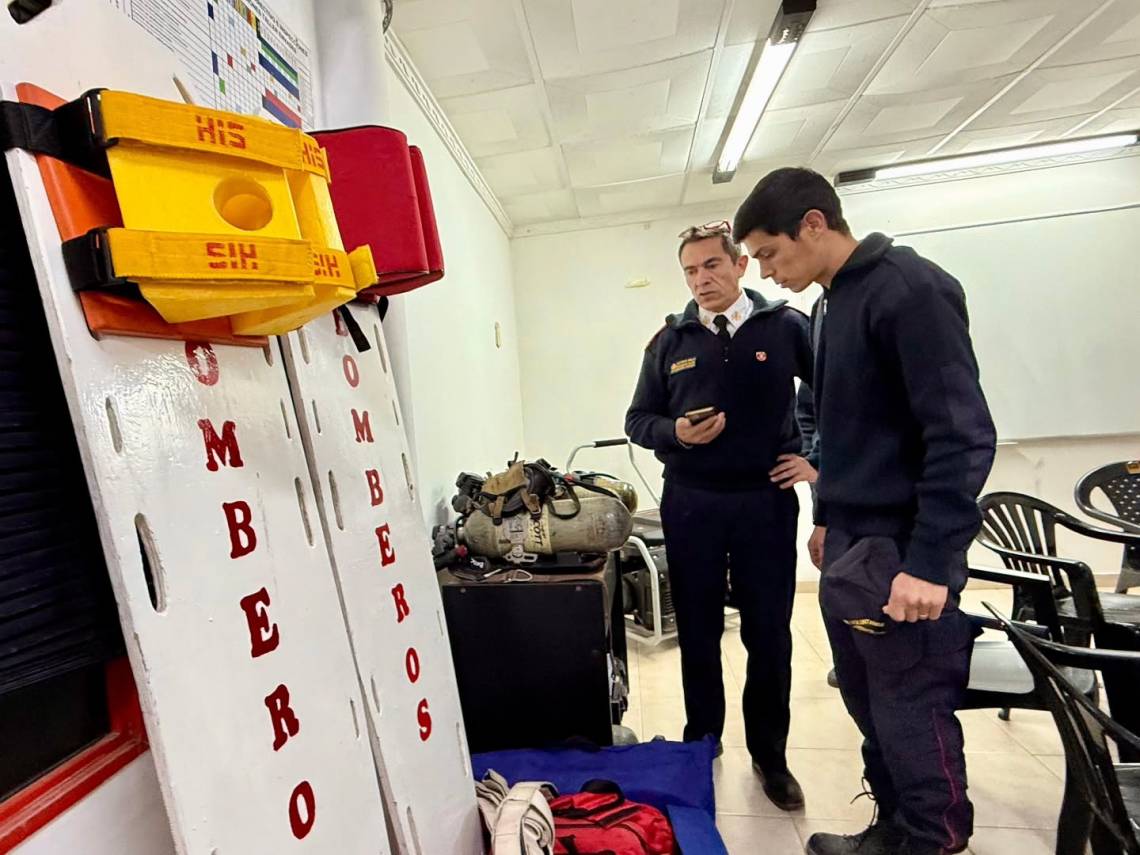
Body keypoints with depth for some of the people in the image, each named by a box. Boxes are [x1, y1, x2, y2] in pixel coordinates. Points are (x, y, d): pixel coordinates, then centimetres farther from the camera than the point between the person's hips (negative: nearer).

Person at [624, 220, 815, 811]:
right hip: (690, 504, 1)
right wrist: (676, 432, -13)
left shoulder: (785, 326, -1)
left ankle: (770, 756, 34)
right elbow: (638, 420, 6)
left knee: (769, 635, 11)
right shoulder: (669, 340, 4)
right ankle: (702, 743, 36)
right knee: (697, 633, 14)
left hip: (766, 501, -1)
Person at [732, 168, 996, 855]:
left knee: (911, 715, 6)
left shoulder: (911, 291, -14)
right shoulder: (834, 301, 13)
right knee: (869, 705, 19)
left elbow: (963, 434, -19)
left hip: (902, 552, -8)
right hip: (849, 543, 9)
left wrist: (931, 562, -21)